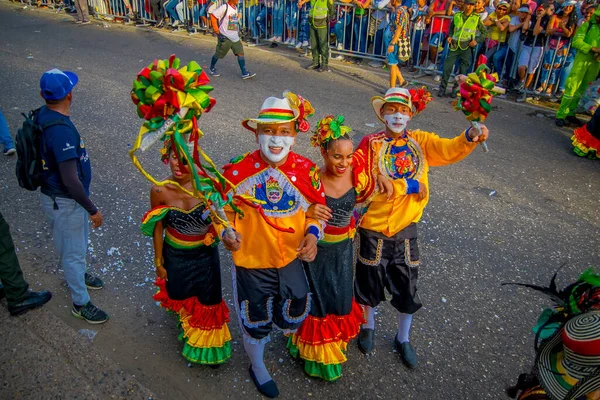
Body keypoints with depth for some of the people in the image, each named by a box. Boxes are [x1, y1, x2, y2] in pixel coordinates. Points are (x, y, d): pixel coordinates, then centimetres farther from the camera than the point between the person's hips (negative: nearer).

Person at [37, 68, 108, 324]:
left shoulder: (42, 116, -3)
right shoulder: (61, 131, -32)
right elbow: (70, 180, -32)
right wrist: (92, 210, -22)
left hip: (55, 193, 9)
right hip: (65, 201, -9)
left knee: (74, 245, 30)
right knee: (73, 250, 8)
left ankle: (78, 275, 54)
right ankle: (81, 303, 27)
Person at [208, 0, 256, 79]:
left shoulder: (235, 8, 8)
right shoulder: (225, 7, -15)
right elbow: (213, 15, -17)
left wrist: (237, 30, 15)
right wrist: (216, 28, -16)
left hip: (235, 36, 7)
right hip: (225, 37, -6)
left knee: (240, 53, -4)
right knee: (219, 54, 7)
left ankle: (244, 73, -4)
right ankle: (211, 69, 28)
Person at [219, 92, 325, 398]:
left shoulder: (307, 170, -12)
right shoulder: (238, 170, -19)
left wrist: (312, 234, -18)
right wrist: (226, 232, -24)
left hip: (291, 258, 3)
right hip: (251, 260, -2)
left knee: (294, 314, 25)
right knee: (255, 320, 20)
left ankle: (284, 327, 65)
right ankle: (257, 366, 52)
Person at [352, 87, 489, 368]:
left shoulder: (421, 141, -1)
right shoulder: (371, 144, -10)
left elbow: (450, 150, -18)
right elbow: (366, 185, -22)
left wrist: (470, 137, -39)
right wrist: (410, 185, -21)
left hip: (405, 229, 3)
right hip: (374, 230, -2)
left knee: (406, 289, 17)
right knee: (370, 284, 17)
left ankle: (403, 339, 43)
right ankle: (368, 327, 47)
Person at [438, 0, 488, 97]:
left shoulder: (477, 18, 4)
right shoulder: (457, 16, 7)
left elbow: (484, 31, 10)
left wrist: (477, 40, -5)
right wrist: (450, 36, 6)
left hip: (467, 47, -1)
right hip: (455, 45, 1)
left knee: (463, 70, 0)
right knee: (447, 66, -4)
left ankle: (456, 89, 11)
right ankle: (442, 88, 5)